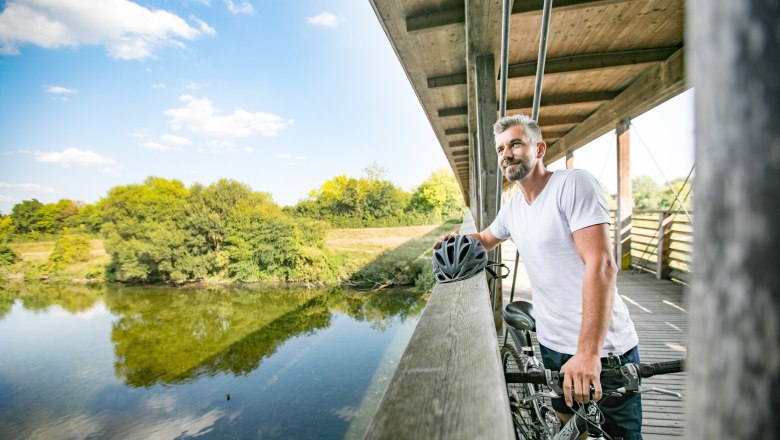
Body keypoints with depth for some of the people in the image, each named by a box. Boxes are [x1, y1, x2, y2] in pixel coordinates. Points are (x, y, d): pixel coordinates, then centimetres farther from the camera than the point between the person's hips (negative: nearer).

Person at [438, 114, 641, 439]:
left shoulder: (574, 184, -16)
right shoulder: (512, 208, 5)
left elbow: (601, 265, -25)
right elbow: (486, 239, 24)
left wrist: (588, 352, -30)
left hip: (602, 346, -6)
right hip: (553, 343, 6)